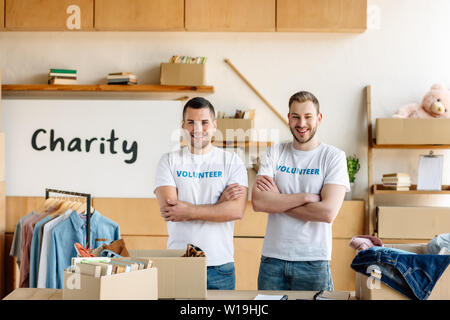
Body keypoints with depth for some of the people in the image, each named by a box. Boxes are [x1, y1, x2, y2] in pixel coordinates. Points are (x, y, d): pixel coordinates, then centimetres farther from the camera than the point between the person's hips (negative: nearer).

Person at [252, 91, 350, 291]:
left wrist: (277, 200, -9)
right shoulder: (275, 153, 5)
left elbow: (328, 212, -16)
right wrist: (305, 197, -15)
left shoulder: (333, 156, -3)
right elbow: (257, 202, -9)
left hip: (313, 261, -2)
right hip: (272, 259, 2)